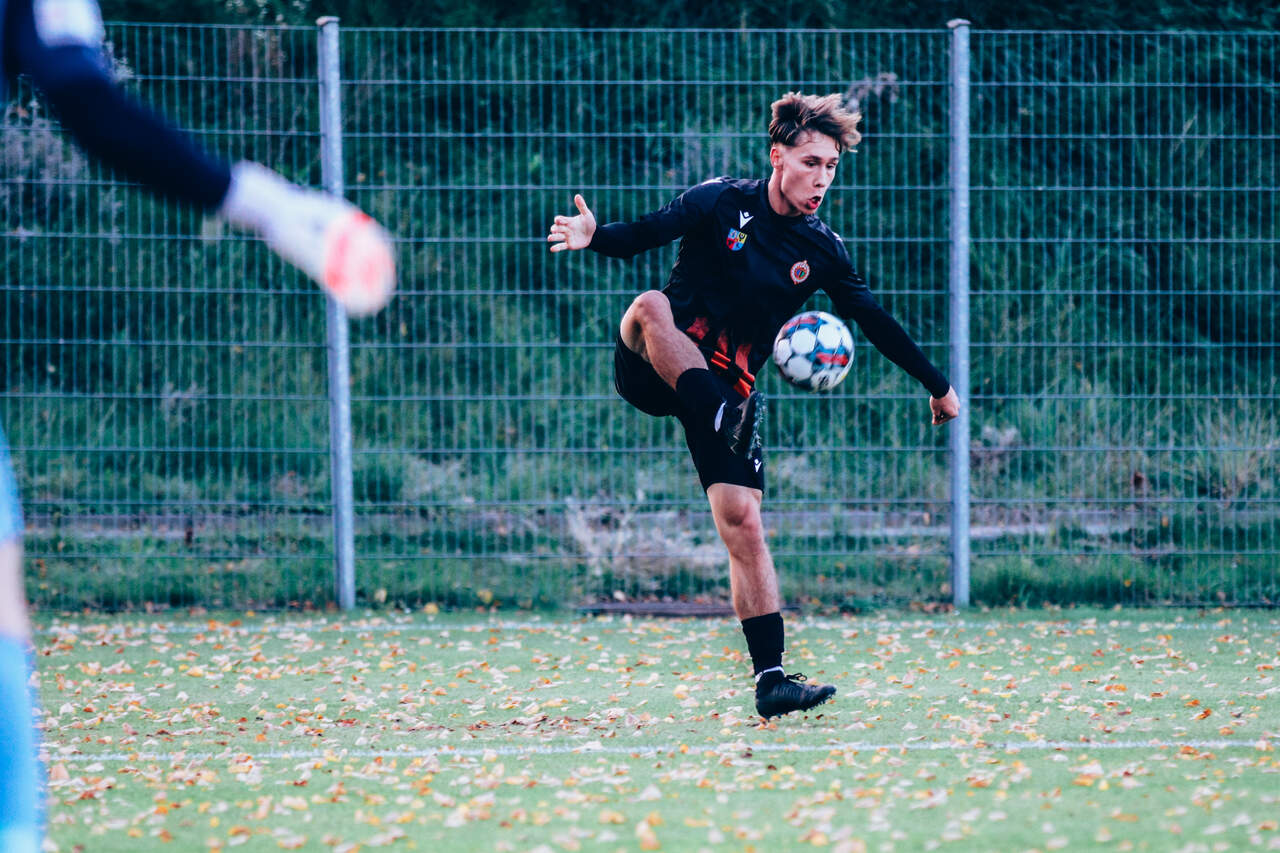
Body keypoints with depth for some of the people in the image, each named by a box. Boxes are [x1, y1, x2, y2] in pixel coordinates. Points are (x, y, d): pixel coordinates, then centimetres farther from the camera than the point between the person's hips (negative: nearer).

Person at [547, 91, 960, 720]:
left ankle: (771, 679, -9)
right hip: (650, 371, -3)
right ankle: (725, 423, -48)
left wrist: (937, 385, 14)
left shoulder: (821, 250, 4)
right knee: (652, 305, -36)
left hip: (725, 385, 3)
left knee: (742, 520, -10)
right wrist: (594, 237, -35)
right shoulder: (721, 204, -5)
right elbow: (643, 235, -13)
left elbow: (875, 323, 13)